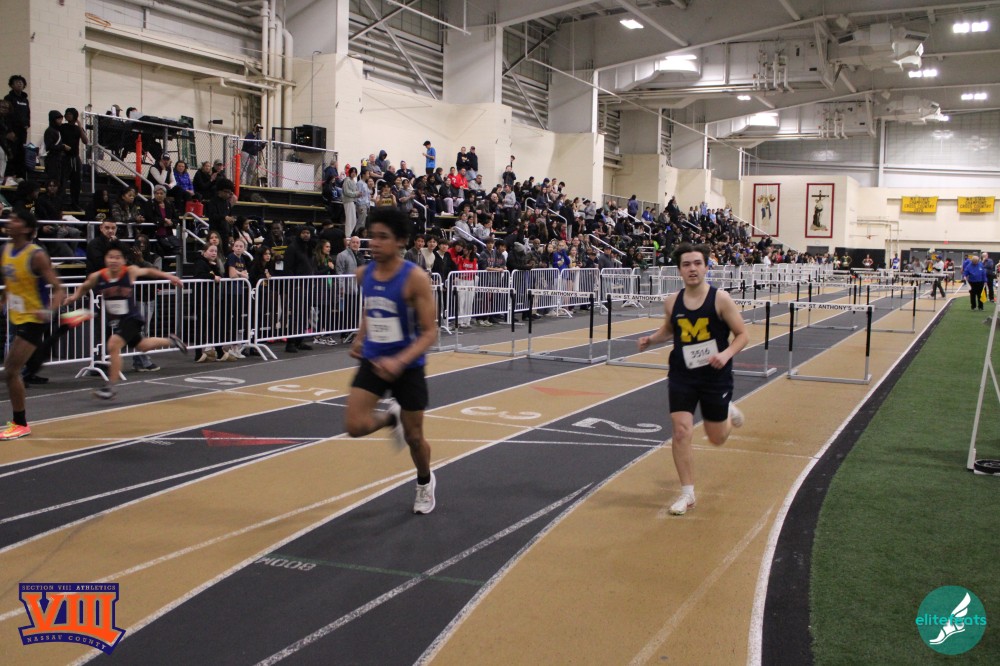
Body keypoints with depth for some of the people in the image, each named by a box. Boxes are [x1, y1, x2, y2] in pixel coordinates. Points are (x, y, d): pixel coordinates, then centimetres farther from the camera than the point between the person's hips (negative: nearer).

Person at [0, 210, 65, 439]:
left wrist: (50, 310, -36)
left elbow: (58, 288, -21)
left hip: (33, 319, -8)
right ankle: (19, 419, 29)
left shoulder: (36, 256, -19)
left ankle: (20, 424, 4)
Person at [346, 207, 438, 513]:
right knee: (356, 426, -14)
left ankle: (425, 482, 41)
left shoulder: (415, 278, -20)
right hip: (373, 361, 4)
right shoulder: (363, 274, -3)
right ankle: (391, 417, 22)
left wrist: (399, 361, -32)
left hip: (407, 366, -4)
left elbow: (430, 331, -20)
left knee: (413, 437, 9)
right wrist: (359, 339, 8)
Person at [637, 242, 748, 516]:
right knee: (681, 432, -8)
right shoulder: (672, 302, -3)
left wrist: (726, 354, -26)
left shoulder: (720, 299, -13)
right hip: (682, 376, 2)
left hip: (716, 376, -2)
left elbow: (742, 335, -8)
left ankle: (730, 412, 48)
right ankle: (687, 493, 7)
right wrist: (651, 339, -1)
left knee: (717, 438, 11)